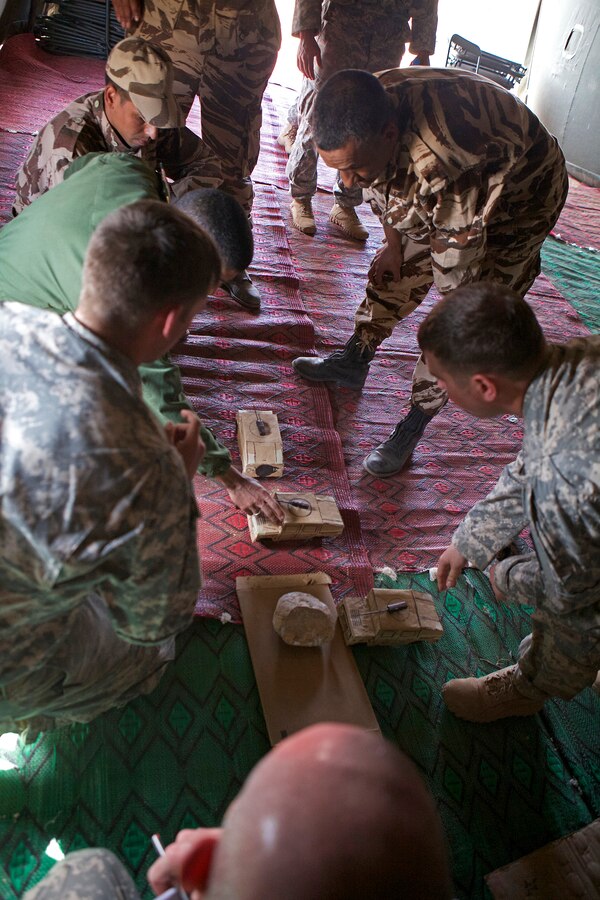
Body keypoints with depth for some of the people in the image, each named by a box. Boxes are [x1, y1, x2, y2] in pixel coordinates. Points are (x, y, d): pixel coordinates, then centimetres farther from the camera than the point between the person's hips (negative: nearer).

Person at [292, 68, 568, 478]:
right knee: (395, 269, 14)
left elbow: (457, 272, -34)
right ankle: (352, 362, 35)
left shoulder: (451, 163, -47)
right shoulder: (364, 116, -24)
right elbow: (383, 185, -1)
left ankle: (413, 428, 6)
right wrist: (392, 242, 8)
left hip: (519, 202, -7)